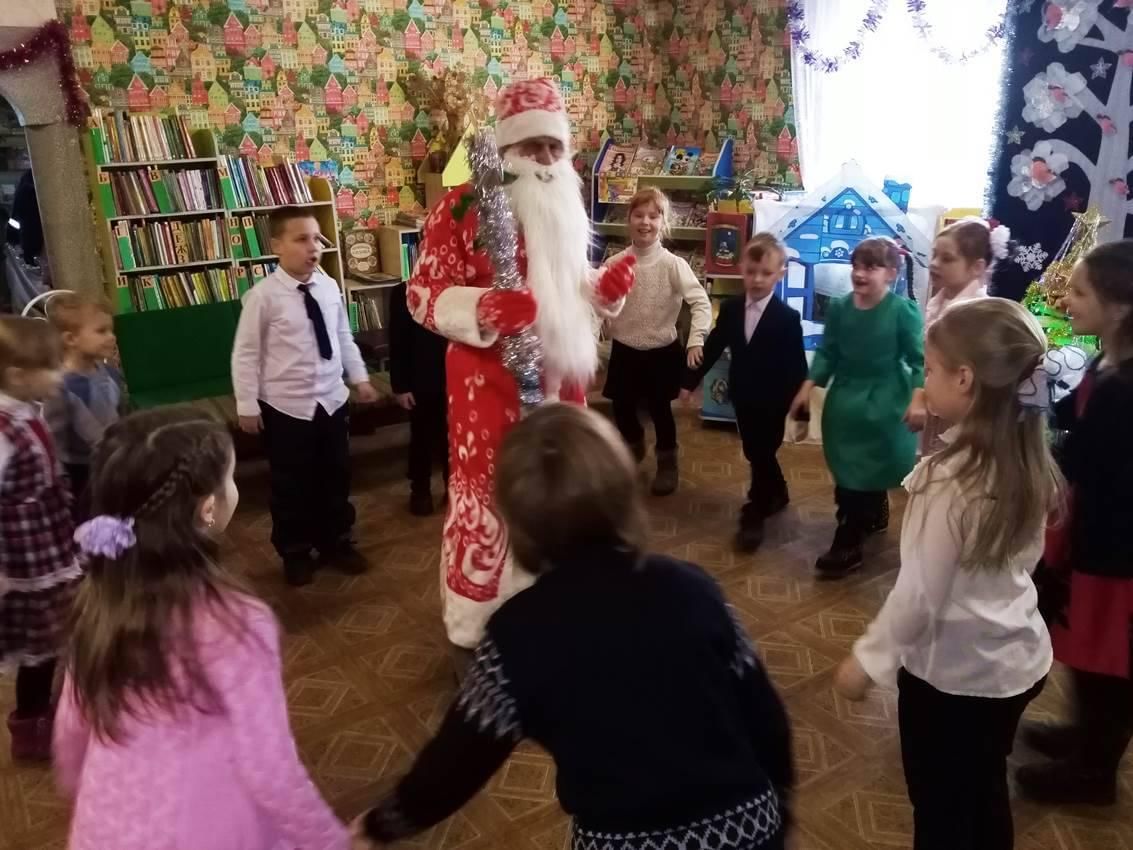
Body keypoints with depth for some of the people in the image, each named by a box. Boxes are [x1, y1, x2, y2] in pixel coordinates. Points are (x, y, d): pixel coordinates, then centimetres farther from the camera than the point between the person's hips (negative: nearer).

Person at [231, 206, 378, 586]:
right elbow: (246, 353, -11)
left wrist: (360, 378, 8)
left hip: (332, 399, 4)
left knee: (336, 477, 17)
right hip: (285, 406, -4)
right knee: (291, 484, 11)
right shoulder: (264, 295, -15)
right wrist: (247, 405, -10)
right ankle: (295, 552, 31)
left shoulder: (329, 286, -1)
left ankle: (336, 542, 37)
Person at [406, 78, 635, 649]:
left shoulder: (566, 207, 13)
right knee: (488, 498, 2)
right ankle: (478, 626, 21)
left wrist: (605, 287, 0)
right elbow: (424, 293, -13)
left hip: (559, 374, 7)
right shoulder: (463, 207, -9)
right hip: (490, 381, -7)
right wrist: (484, 308, -30)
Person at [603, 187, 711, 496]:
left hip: (662, 352, -3)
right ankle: (634, 446, 46)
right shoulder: (615, 263, -5)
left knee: (660, 410, 7)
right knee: (622, 407, 14)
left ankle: (667, 462, 33)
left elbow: (701, 303, -18)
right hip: (624, 350, 3)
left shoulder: (673, 265, -13)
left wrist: (695, 340, -27)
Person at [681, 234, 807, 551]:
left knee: (762, 457, 4)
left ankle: (753, 515, 16)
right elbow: (713, 347, 8)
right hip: (742, 397, 5)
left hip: (772, 402, -5)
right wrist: (690, 381, 8)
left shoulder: (787, 318, -14)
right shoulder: (730, 308, -1)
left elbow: (797, 368, -12)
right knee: (755, 454, 18)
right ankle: (776, 495, 41)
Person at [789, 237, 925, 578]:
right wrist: (807, 387, 0)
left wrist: (917, 400, -21)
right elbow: (827, 353, 6)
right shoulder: (839, 308, -2)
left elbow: (919, 360, -12)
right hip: (844, 400, 5)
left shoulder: (903, 310, -15)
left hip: (884, 404, -5)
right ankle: (875, 516, 43)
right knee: (848, 472, 16)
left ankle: (847, 544, 8)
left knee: (868, 472, 0)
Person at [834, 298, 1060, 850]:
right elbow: (1017, 558, 7)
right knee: (986, 794, 26)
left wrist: (868, 660, -10)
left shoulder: (952, 477, -27)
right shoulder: (1030, 462, -5)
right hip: (1017, 659, 7)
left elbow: (920, 591, -21)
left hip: (951, 669, -7)